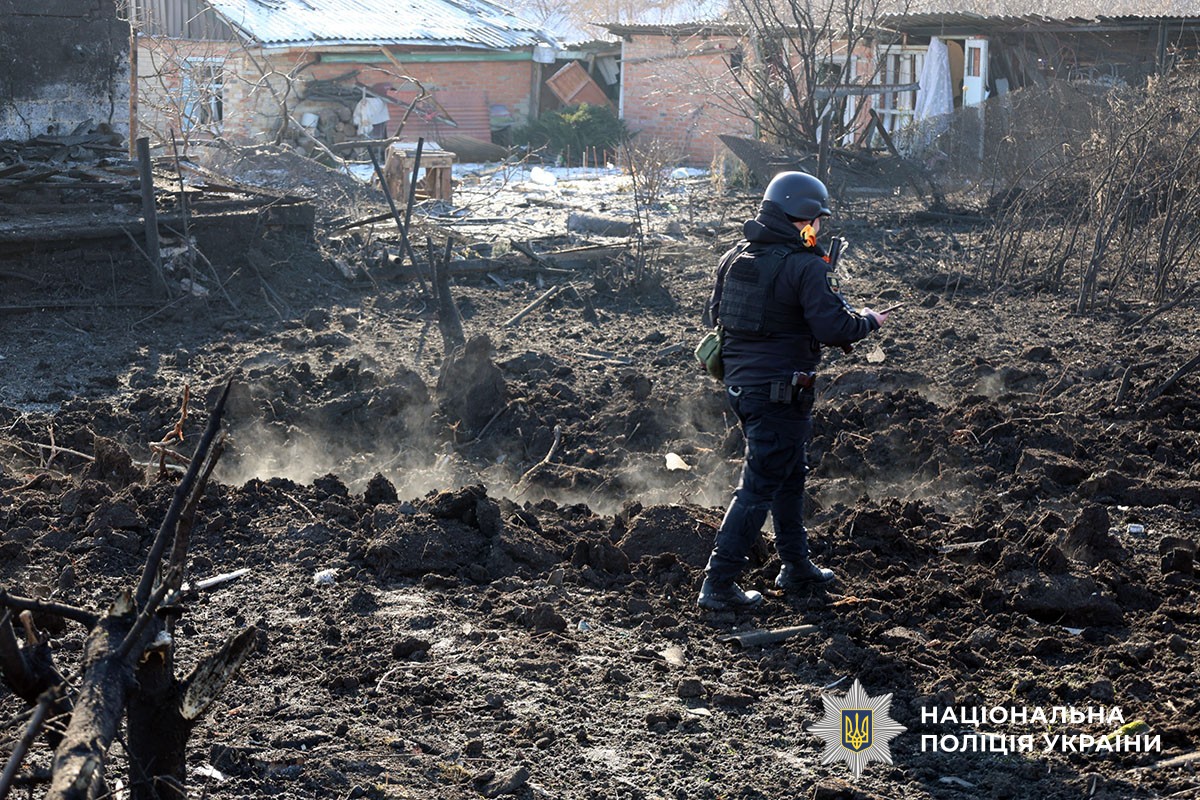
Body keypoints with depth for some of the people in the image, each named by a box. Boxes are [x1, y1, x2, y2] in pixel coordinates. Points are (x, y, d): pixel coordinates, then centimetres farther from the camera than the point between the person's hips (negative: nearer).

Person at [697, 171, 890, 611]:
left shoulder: (734, 257, 6)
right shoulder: (806, 266, -17)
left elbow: (713, 314, 15)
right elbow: (834, 328, -21)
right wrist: (870, 320, -2)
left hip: (738, 384, 8)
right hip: (780, 391, -8)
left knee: (790, 474, 23)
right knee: (759, 486, -2)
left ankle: (796, 567, 34)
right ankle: (718, 584, -1)